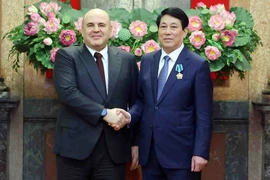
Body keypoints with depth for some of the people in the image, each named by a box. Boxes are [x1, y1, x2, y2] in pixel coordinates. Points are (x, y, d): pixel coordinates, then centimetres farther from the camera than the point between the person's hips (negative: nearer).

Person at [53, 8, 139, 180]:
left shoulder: (127, 59, 10)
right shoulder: (66, 56, 1)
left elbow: (136, 103, 12)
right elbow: (67, 91, -14)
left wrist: (135, 142, 9)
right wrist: (104, 113, -18)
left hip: (114, 149, 2)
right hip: (75, 146, -2)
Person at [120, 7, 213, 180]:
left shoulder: (198, 65, -6)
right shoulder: (147, 61, 9)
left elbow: (204, 115, -8)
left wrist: (201, 152, -12)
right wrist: (129, 116, -7)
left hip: (181, 151, -4)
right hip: (149, 150, 5)